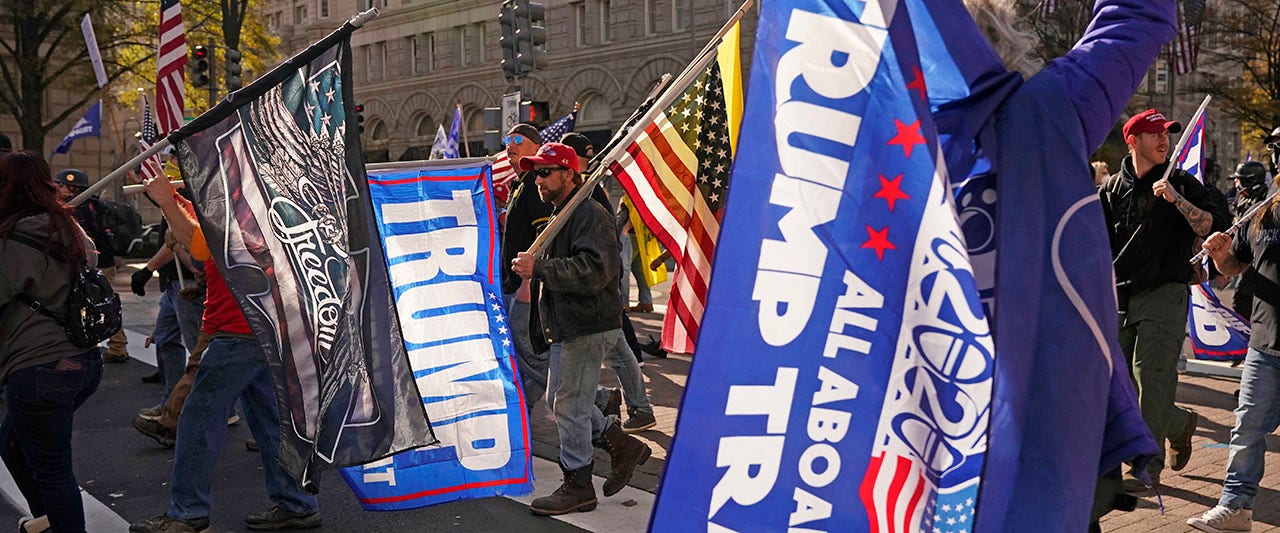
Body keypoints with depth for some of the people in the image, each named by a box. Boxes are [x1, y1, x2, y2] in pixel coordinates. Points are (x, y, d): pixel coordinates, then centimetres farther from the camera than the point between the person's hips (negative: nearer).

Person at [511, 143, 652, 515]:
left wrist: (539, 268, -25)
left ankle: (577, 487, 9)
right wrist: (534, 276, 17)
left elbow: (593, 271, -27)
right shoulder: (561, 216, 20)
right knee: (558, 400, 17)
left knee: (570, 405, -4)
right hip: (567, 328, 11)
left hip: (588, 329, -11)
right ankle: (623, 446, 26)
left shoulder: (590, 215, -14)